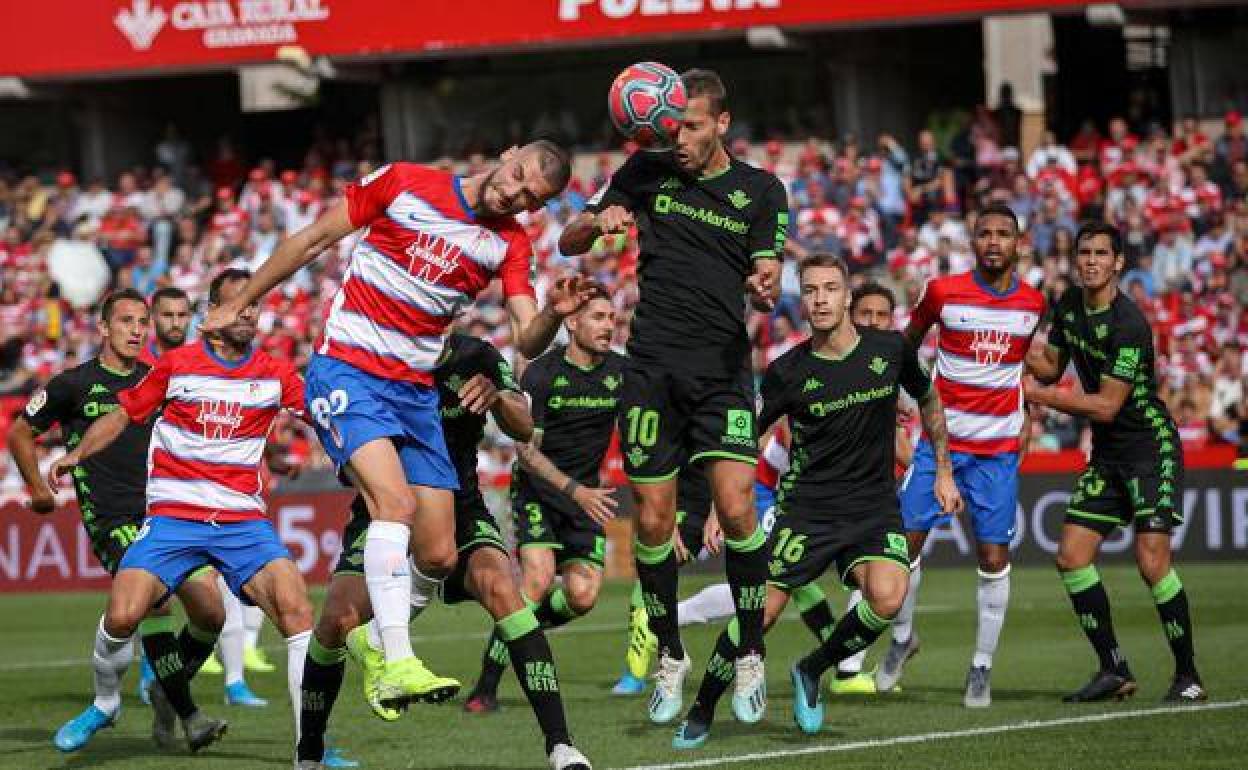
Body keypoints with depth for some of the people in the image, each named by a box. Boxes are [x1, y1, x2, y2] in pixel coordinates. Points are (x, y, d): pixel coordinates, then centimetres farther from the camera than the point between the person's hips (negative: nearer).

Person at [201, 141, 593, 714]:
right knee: (395, 500, -28)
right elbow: (313, 240, 2)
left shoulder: (510, 244, 4)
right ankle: (398, 666, -35)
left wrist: (553, 314, -28)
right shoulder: (403, 183, -7)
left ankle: (373, 637, 30)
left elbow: (527, 343, -5)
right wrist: (237, 305, 6)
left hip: (416, 392, 5)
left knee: (438, 557, 1)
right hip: (346, 372, -5)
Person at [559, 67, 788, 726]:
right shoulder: (647, 171, 7)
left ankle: (750, 657, -2)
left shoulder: (761, 190, 5)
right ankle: (670, 658, 17)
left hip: (723, 367, -1)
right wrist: (600, 221, -14)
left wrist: (764, 289, -26)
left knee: (736, 507, -16)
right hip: (651, 367, 1)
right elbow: (568, 243, 9)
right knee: (653, 520, -1)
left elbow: (769, 278, -2)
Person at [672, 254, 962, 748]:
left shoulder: (890, 350, -2)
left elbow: (929, 402, 18)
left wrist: (943, 472, 18)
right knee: (762, 611, -11)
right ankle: (700, 714, 10)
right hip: (807, 505, -1)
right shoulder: (788, 372, -6)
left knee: (887, 597, -25)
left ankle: (811, 671, 2)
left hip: (875, 505, 1)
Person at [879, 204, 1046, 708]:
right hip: (940, 437, -1)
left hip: (999, 447, 1)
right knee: (906, 541, -5)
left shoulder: (1032, 303, 2)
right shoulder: (943, 292, -4)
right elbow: (909, 340, 12)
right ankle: (903, 637, 19)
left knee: (994, 558, -3)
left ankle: (982, 668, 8)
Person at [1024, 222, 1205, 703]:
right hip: (1107, 455, 8)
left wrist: (1036, 395, -17)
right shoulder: (1069, 304, 5)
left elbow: (1106, 406, -20)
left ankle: (1188, 676, -4)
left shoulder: (1129, 325, -21)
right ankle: (1114, 672, 7)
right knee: (1071, 559, 0)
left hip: (1151, 446, -8)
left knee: (1152, 562, -16)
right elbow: (1051, 366, 17)